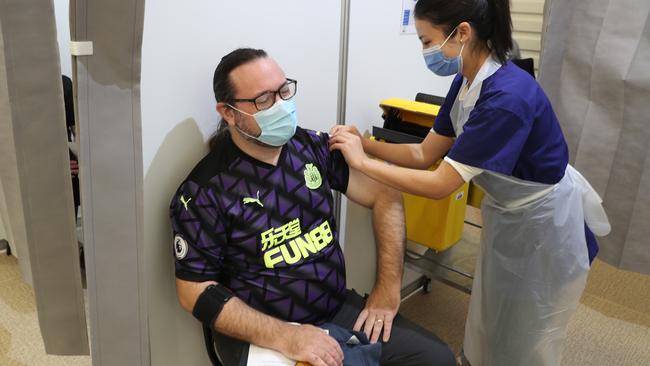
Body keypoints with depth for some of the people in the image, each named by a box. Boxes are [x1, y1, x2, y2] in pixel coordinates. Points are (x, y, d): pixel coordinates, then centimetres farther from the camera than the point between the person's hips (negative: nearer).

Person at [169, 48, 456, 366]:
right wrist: (285, 337, -22)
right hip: (260, 334, -4)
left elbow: (386, 196, 1)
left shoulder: (315, 146, -1)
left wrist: (387, 291, -6)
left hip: (340, 310, 4)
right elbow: (196, 291, -12)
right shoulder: (204, 191, -13)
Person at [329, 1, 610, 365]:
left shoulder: (507, 97, -34)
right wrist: (365, 143, -14)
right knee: (490, 328, 23)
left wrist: (363, 162, -26)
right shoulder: (466, 82, -6)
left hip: (547, 223, -8)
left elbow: (439, 185, -32)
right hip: (507, 215, 8)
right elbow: (425, 154, -2)